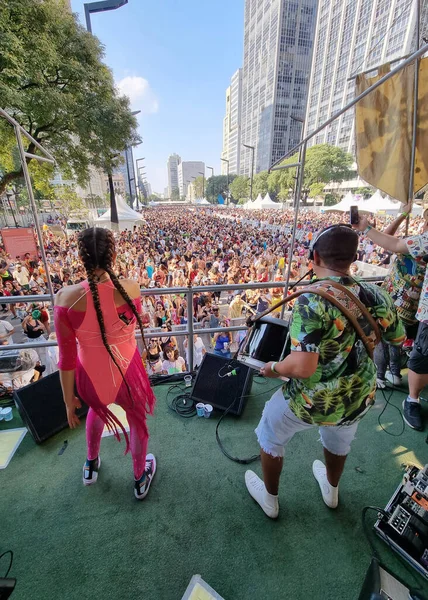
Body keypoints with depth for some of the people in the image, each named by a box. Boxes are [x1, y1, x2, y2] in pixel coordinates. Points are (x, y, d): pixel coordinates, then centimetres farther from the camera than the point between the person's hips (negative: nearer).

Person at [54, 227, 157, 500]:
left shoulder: (66, 298, -21)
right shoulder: (131, 288, -20)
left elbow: (67, 357, -13)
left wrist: (69, 399, 3)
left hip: (91, 375, 2)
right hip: (127, 371, -1)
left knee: (97, 407, 38)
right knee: (137, 420, 28)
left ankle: (92, 466, 62)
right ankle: (141, 479, 53)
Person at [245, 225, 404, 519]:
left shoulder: (312, 301, -29)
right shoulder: (376, 295, -11)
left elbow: (302, 368, -33)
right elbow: (399, 338, 8)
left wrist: (274, 368, -14)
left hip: (312, 401, -5)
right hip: (359, 400, 6)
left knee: (270, 436, 25)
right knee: (339, 440, 38)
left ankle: (270, 499, 49)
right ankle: (332, 490, 66)